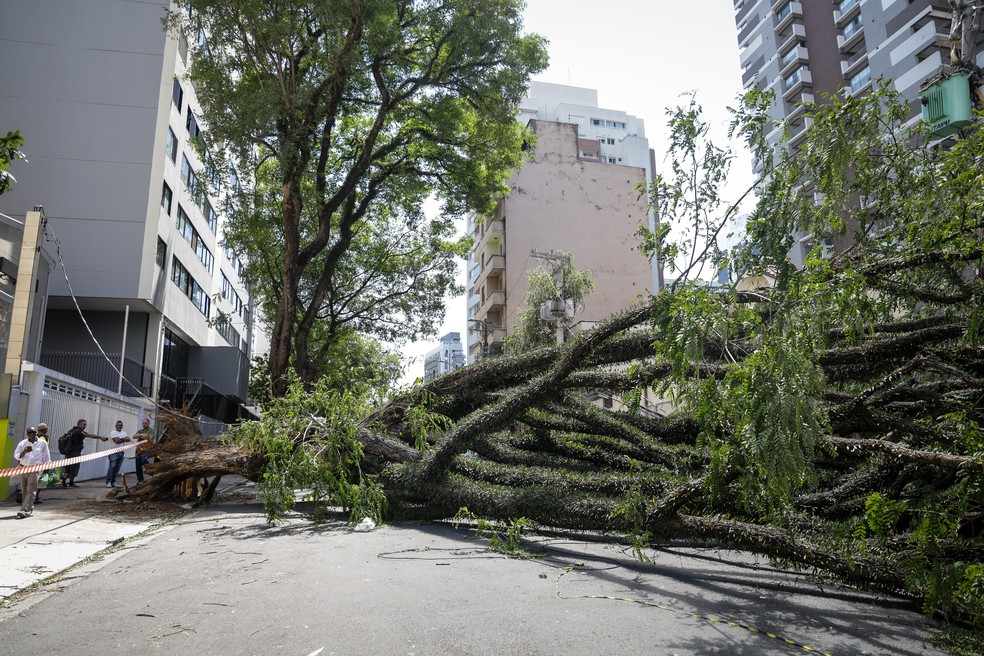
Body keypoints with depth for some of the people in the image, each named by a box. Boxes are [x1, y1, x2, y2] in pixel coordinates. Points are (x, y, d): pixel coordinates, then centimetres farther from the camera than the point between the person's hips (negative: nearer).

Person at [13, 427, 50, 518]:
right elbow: (16, 456, 0)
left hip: (35, 469, -3)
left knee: (30, 490, -13)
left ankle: (25, 510, -17)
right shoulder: (22, 443, 5)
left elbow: (46, 457, 9)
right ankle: (30, 509, 20)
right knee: (24, 491, 9)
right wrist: (24, 451, -19)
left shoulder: (42, 443, 2)